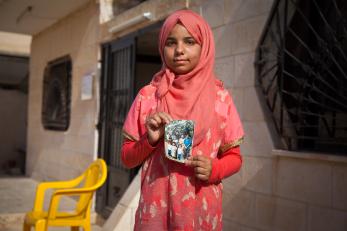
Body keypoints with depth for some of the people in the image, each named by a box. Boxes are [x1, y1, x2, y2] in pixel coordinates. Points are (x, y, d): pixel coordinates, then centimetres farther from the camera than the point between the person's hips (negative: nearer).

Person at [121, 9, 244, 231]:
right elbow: (127, 158, 3)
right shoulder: (148, 95, -2)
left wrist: (214, 169, -14)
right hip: (156, 206, 0)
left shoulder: (220, 97, -2)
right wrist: (150, 140, -15)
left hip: (203, 208, 0)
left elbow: (234, 157, 5)